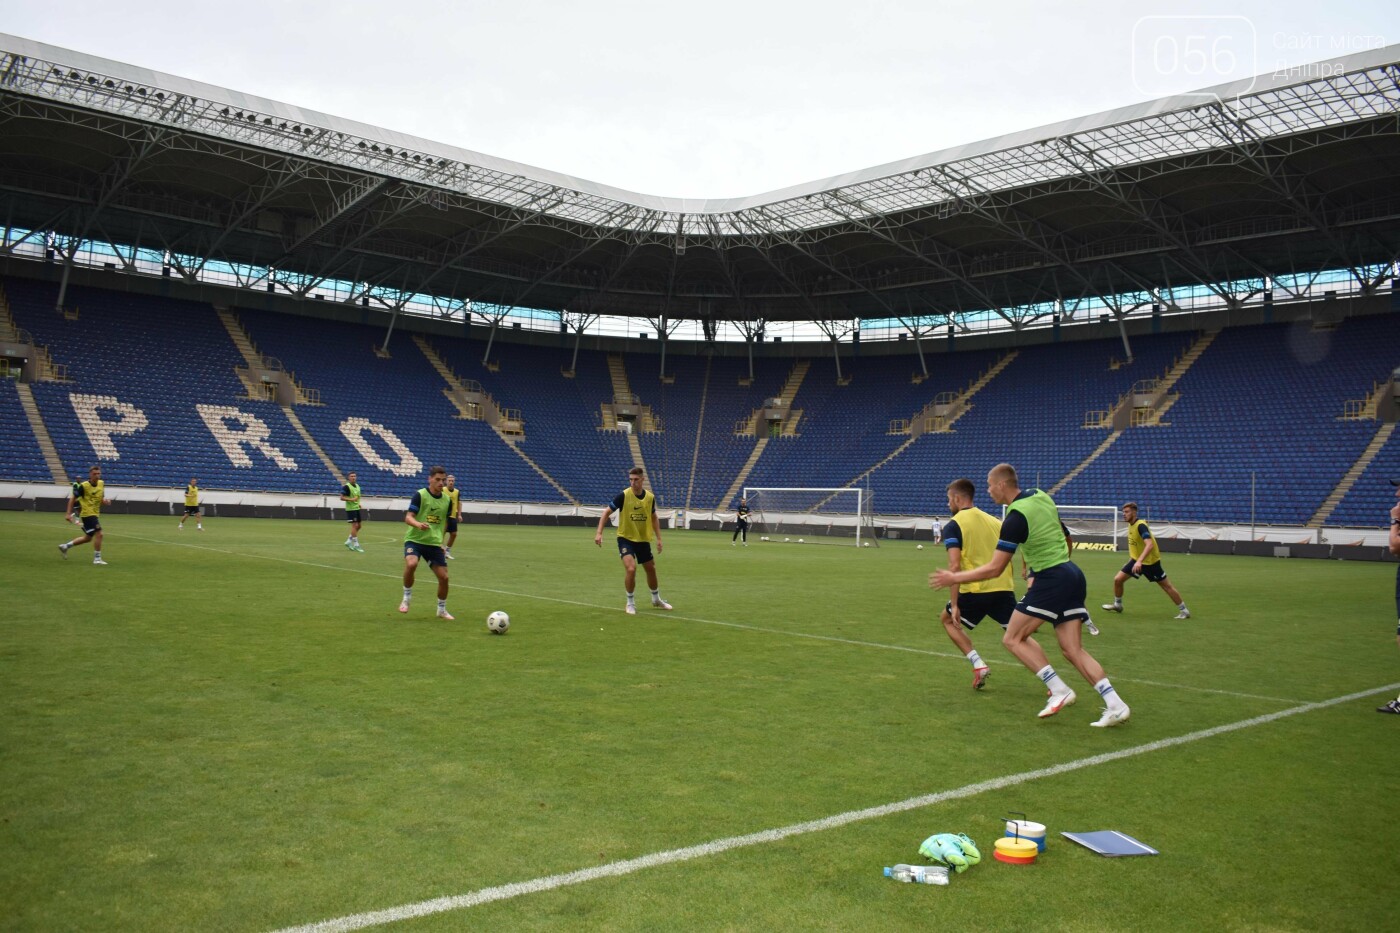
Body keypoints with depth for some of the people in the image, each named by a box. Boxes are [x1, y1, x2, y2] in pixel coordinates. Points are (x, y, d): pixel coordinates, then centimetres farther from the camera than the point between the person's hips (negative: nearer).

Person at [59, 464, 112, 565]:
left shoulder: (101, 484, 4)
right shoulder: (84, 486, -14)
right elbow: (73, 499, -6)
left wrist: (105, 501, -9)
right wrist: (68, 513, -10)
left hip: (95, 514, 8)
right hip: (88, 514, -8)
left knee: (87, 538, 18)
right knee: (99, 534, -17)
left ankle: (65, 546, 35)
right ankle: (97, 559, -9)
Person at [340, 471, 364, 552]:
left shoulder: (357, 486, 13)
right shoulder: (346, 486, -11)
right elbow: (342, 498, -15)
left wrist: (358, 504, 11)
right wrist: (351, 499, -26)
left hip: (357, 508, 8)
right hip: (350, 509, -8)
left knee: (358, 526, 10)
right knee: (354, 525, -9)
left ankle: (349, 541, 22)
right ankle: (356, 545, -5)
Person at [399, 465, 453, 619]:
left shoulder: (447, 499, 5)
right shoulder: (420, 495, -10)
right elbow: (408, 518, -17)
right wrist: (418, 524, -37)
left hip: (434, 543, 5)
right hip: (415, 540, -5)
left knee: (443, 577, 1)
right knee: (411, 564, -33)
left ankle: (442, 610, 25)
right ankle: (407, 597, -7)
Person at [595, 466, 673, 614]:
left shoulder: (650, 497, -6)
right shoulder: (624, 495, -18)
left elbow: (654, 517, 10)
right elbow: (607, 512, -12)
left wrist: (658, 538, 7)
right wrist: (599, 533, -20)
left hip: (643, 539, 4)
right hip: (626, 538, -4)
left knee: (651, 570, 16)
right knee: (631, 569, -22)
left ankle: (656, 599, 42)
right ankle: (630, 602, -1)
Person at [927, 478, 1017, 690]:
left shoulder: (953, 525, -1)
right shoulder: (995, 521, 17)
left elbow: (954, 566, -11)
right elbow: (1006, 559, 16)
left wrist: (954, 604, -10)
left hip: (976, 590, -4)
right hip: (1004, 587, 4)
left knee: (947, 619, 20)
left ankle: (979, 665, 7)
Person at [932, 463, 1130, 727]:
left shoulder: (1015, 518, -15)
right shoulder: (1042, 497, 10)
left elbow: (994, 569, -15)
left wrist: (954, 578, -7)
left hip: (1051, 579, -9)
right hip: (1073, 575, 9)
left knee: (1013, 639, 1)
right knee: (1073, 650, 7)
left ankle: (1060, 691, -6)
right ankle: (1115, 705, -3)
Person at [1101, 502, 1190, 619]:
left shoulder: (1141, 526, -25)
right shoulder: (1131, 525, 2)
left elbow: (1149, 545, -38)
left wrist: (1139, 561, -48)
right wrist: (1130, 560, 23)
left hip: (1150, 562, -8)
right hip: (1136, 560, 8)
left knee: (1167, 586, 1)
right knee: (1117, 579, 1)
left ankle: (1184, 610, 13)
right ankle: (1117, 605, 21)